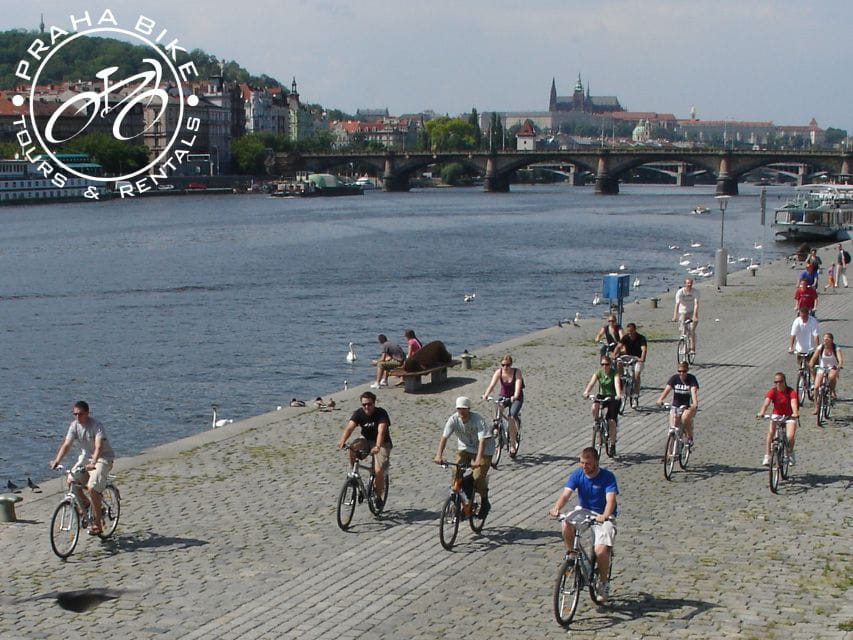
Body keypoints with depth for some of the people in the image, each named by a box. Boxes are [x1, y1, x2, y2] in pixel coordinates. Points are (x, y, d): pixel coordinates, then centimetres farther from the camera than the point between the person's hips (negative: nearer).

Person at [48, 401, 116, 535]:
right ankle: (85, 505, 14)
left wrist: (93, 463, -49)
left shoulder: (96, 425, -23)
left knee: (92, 487, -22)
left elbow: (99, 447, -34)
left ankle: (97, 524, -12)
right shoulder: (74, 425, -6)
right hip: (86, 456, 7)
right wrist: (56, 461, -26)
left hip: (103, 458, -7)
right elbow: (66, 444, -11)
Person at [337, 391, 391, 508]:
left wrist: (377, 447, -52)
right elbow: (349, 427, -25)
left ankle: (380, 496, 4)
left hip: (382, 443, -4)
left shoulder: (381, 413, -21)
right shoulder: (359, 413, -11)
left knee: (378, 471, -20)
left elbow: (381, 431, -35)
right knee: (353, 448, -29)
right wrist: (342, 441, -45)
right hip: (366, 440, 4)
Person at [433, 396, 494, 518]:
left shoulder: (478, 420, -29)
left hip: (483, 450, -4)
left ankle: (485, 503, 9)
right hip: (464, 448, 4)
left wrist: (478, 460, -48)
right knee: (456, 473, -12)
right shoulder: (453, 419, -18)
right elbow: (444, 437, -24)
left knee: (478, 478, -16)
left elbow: (482, 441, -37)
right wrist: (438, 456, -38)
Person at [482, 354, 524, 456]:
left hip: (516, 398, -3)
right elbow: (492, 384, -26)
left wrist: (515, 396, -51)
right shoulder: (499, 372, -14)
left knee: (511, 416, -25)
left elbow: (518, 385, -33)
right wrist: (486, 395, -44)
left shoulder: (517, 372, -19)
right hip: (503, 396, 3)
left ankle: (512, 445, -17)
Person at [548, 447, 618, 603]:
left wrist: (605, 516, -49)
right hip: (583, 511, 3)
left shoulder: (607, 477, -16)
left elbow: (611, 499, -29)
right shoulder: (577, 475, -7)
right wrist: (556, 508, -40)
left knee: (601, 551, -23)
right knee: (566, 524, -31)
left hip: (603, 516, -3)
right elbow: (565, 494, -18)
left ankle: (603, 583, 4)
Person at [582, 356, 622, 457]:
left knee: (611, 421, -14)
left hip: (613, 397, -3)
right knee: (594, 407, -32)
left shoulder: (614, 373, -16)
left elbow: (617, 384, -33)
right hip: (602, 395, 3)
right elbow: (591, 383, -22)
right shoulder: (598, 373, -8)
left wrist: (618, 395, -52)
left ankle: (612, 445, -1)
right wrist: (586, 392, -42)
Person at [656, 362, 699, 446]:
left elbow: (694, 391, -27)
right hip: (676, 406, 3)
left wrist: (695, 404, -46)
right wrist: (660, 400, -39)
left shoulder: (692, 379, -11)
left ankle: (690, 438, -10)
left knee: (685, 418, -33)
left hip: (689, 407, -3)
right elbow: (667, 389, -20)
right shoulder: (674, 378, -6)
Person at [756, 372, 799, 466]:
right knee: (770, 432, -25)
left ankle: (790, 453, 9)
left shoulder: (791, 392, -16)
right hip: (776, 416, 1)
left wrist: (795, 413, -53)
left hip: (789, 416, -1)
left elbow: (793, 403, -32)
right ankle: (767, 456, -16)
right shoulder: (773, 392, -13)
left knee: (790, 436, -22)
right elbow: (766, 402, -28)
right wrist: (761, 413, -47)